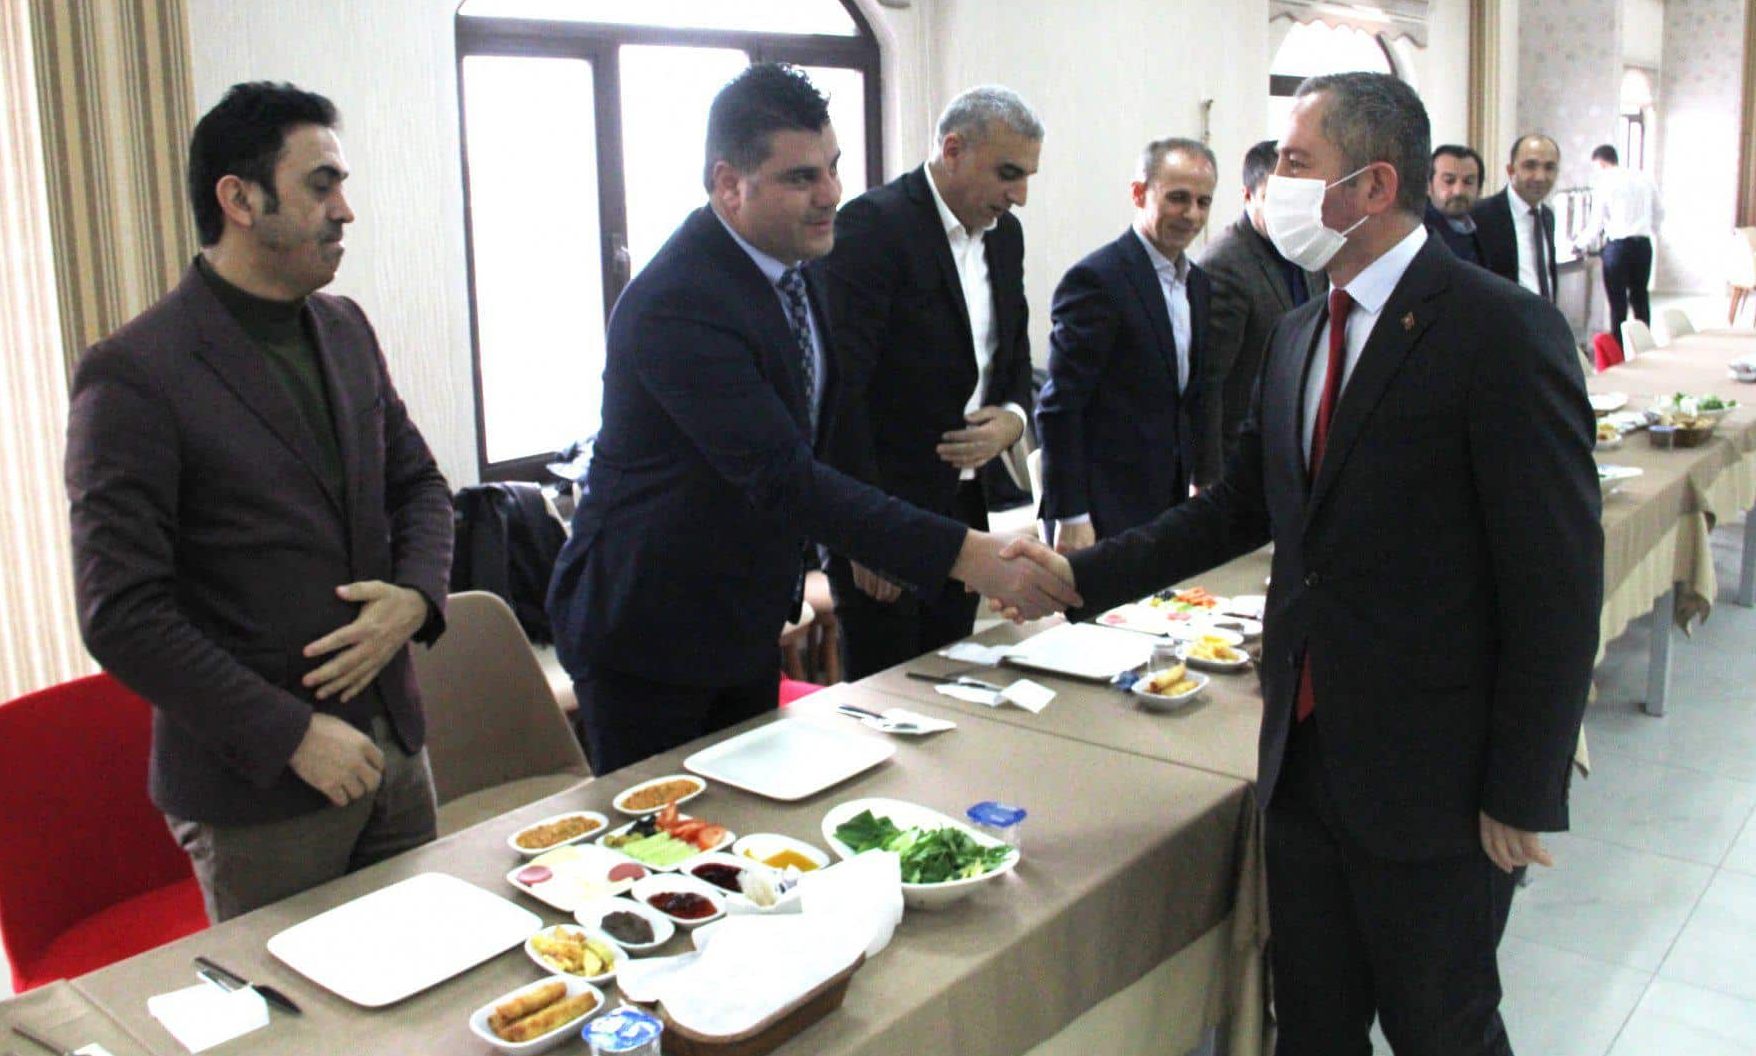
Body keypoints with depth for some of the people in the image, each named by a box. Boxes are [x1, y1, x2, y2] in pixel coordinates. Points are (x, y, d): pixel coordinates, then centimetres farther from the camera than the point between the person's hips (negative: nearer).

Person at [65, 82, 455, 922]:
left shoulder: (345, 329, 6)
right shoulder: (132, 375, -15)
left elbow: (417, 481, 15)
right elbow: (121, 617, -17)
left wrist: (415, 596, -5)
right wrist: (293, 735, -17)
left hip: (395, 748, 6)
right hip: (258, 790, -6)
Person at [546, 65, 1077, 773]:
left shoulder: (790, 266, 2)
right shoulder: (675, 305, -27)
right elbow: (784, 476, -34)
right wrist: (963, 555, -36)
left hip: (746, 623, 8)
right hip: (646, 635, -8)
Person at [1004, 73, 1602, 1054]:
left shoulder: (1504, 332, -15)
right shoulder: (1301, 334, 9)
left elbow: (1558, 585, -15)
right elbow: (1241, 505, 13)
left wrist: (1524, 797, -14)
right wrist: (1085, 573, 5)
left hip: (1431, 779, -6)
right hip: (1305, 754, 7)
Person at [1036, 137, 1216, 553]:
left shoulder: (1197, 281, 13)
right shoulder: (1096, 278, -13)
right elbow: (1059, 407, -16)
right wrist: (1069, 517, -18)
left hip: (1171, 502, 8)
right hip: (1103, 507, -7)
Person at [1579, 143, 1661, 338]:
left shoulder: (1603, 183, -6)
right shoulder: (1644, 178, 8)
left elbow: (1596, 224, -5)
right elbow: (1659, 213, 12)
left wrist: (1579, 243, 9)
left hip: (1618, 245, -5)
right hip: (1643, 244, 5)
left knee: (1618, 301, 1)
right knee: (1640, 297, 15)